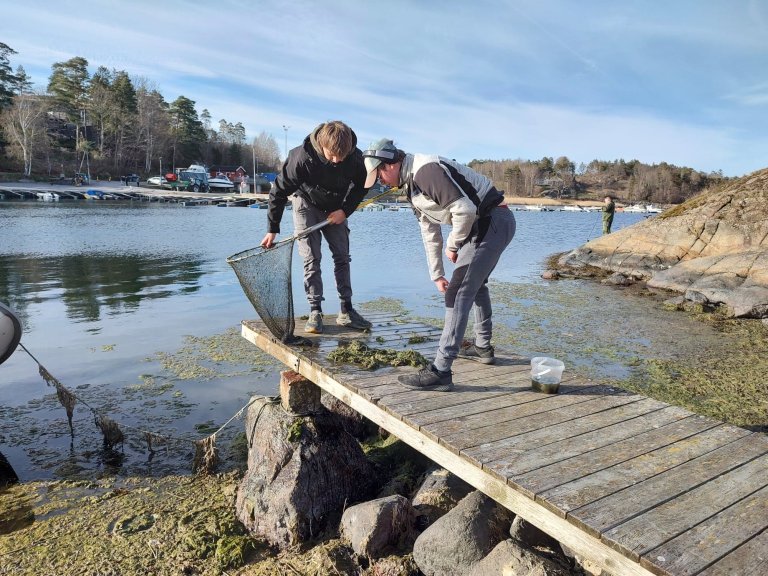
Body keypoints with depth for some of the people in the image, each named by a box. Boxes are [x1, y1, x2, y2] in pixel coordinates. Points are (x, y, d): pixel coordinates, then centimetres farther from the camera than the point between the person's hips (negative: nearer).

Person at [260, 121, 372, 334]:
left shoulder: (355, 158, -26)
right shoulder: (302, 157, -34)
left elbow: (362, 186, -4)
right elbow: (279, 191, -24)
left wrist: (345, 210, -16)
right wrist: (272, 230, -21)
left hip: (335, 209, 3)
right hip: (307, 204, -3)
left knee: (342, 257, 0)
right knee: (311, 259, -9)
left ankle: (346, 311, 6)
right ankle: (315, 312, -4)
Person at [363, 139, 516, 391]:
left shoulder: (426, 171, -20)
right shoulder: (411, 184, 14)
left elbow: (465, 209, -27)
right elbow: (430, 232, 19)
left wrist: (453, 245, -11)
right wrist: (437, 274, 20)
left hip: (493, 221, -11)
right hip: (486, 225, 11)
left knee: (458, 292, -14)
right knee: (475, 284, 25)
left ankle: (440, 371, -13)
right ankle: (482, 347, 41)